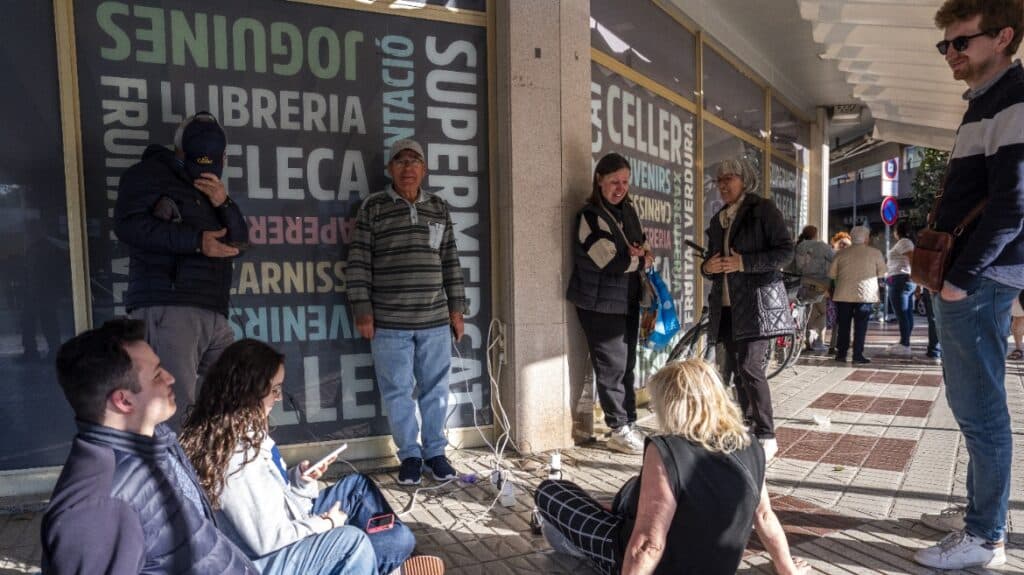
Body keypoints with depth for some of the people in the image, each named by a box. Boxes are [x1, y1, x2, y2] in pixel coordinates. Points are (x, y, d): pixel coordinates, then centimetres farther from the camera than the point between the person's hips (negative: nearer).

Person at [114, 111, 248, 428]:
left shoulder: (211, 188, 28)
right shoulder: (150, 173, 6)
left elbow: (239, 239, 19)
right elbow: (129, 224, -10)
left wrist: (224, 203, 1)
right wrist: (196, 241, -14)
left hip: (214, 314, 7)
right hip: (167, 309, -7)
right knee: (177, 406, -14)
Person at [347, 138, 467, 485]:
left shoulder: (439, 209, 10)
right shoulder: (373, 208, 1)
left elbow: (451, 261, 12)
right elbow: (358, 262, -2)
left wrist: (457, 308, 8)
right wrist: (362, 310, -7)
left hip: (435, 319, 3)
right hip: (389, 321, -2)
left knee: (435, 389, 9)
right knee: (397, 391, 6)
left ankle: (435, 451, 25)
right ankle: (410, 454, 22)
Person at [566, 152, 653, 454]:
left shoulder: (627, 209, 11)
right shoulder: (590, 216, -15)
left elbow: (643, 246, 18)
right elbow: (611, 261, -21)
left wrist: (641, 252, -7)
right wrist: (642, 261, -5)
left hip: (627, 300, 8)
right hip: (601, 304, -8)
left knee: (627, 365, 13)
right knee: (612, 367, -3)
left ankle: (630, 424, 24)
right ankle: (619, 431, 9)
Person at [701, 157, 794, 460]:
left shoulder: (763, 209, -2)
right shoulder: (718, 220, 18)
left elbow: (786, 251, -9)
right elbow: (711, 262, 23)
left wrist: (744, 263, -18)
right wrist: (707, 267, -1)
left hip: (757, 301, -7)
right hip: (727, 305, 7)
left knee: (750, 367, -14)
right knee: (734, 369, 8)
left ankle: (766, 437, -3)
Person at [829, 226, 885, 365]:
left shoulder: (842, 253, 3)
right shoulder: (875, 253, -1)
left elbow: (832, 274, 5)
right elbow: (882, 273, 5)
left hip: (843, 294, 2)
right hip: (865, 294, -2)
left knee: (843, 325, 9)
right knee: (860, 326, 3)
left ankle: (841, 354, 10)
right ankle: (858, 355, 2)